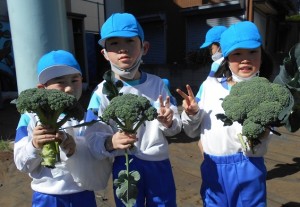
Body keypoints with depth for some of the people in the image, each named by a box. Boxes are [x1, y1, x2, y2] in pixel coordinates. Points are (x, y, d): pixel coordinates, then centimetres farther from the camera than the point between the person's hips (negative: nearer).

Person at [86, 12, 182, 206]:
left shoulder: (157, 83, -2)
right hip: (125, 167, -2)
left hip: (160, 164, 3)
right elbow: (93, 139, -12)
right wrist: (110, 144, -32)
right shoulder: (103, 91, -10)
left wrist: (168, 123, -19)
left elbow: (176, 127, 3)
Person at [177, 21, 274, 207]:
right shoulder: (210, 85, 0)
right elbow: (192, 131, 6)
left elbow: (256, 149, -11)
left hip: (246, 171, -2)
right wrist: (192, 114, -12)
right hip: (211, 168, 3)